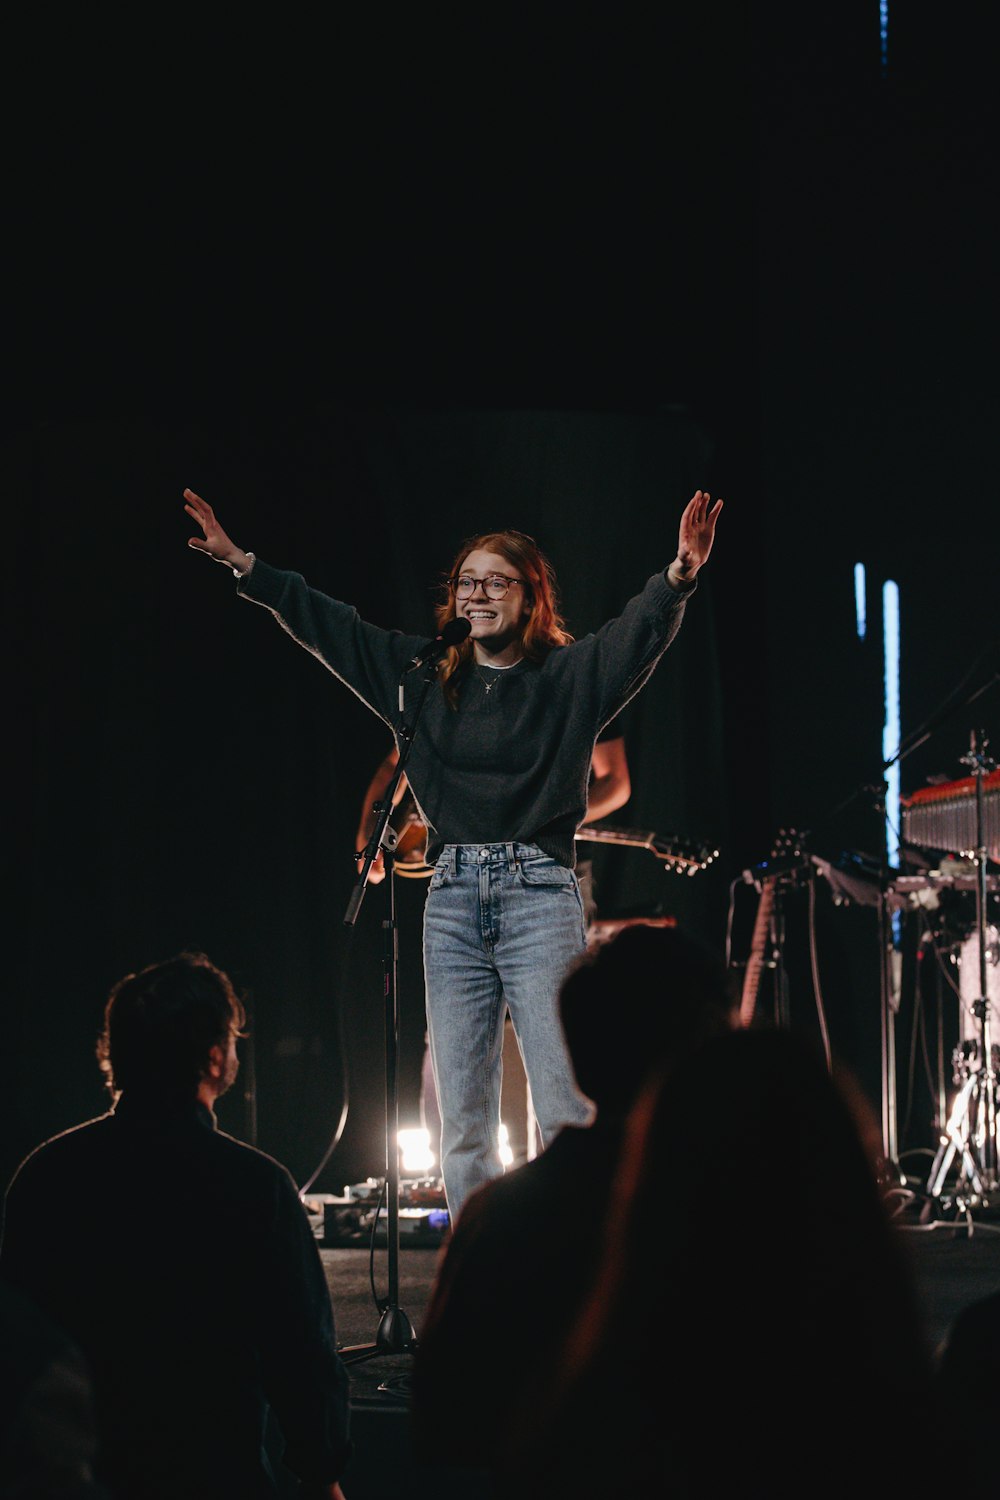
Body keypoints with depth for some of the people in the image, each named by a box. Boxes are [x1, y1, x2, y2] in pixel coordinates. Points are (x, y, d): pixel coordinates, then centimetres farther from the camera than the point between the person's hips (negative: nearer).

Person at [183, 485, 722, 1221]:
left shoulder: (571, 676, 3)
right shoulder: (422, 674, 13)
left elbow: (642, 628, -13)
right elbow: (325, 622, 16)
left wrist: (680, 576, -33)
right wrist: (240, 562, 12)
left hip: (539, 892, -4)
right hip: (453, 894, 4)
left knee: (567, 1111, -10)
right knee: (463, 1121, 3)